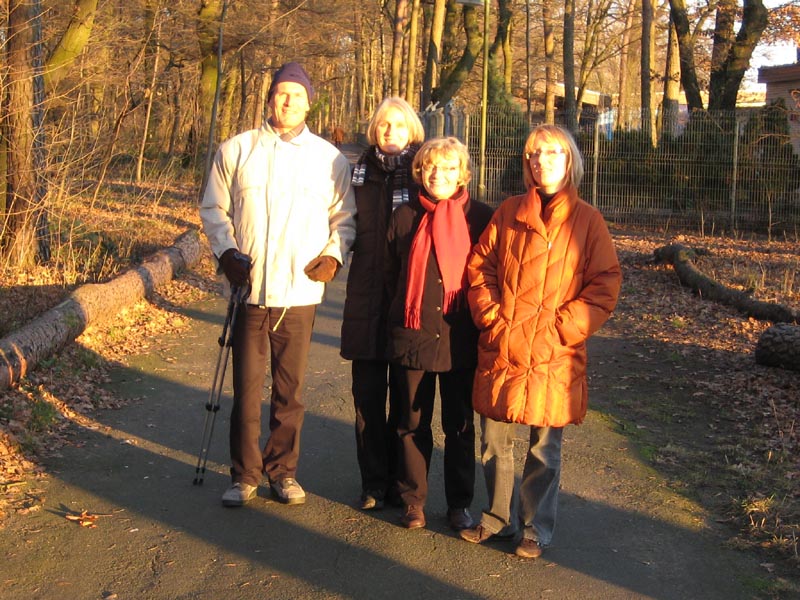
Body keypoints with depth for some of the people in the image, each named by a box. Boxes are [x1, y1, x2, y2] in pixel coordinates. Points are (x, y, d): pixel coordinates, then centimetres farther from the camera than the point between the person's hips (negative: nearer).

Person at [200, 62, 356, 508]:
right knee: (247, 386, 4)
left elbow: (345, 216, 13)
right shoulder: (236, 151, 5)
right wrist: (226, 251, -5)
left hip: (301, 292, 1)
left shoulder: (330, 158, 6)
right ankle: (245, 474, 17)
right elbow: (214, 208, 10)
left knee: (291, 388, 9)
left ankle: (283, 470, 23)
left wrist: (334, 254, -4)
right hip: (249, 289, 0)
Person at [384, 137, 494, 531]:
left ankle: (459, 505, 23)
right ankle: (413, 500, 23)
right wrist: (410, 309, 11)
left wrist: (478, 319, 1)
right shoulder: (405, 217, 4)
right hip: (413, 336, 1)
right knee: (413, 424, 9)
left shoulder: (480, 217, -1)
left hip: (461, 340, -1)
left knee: (460, 425, 9)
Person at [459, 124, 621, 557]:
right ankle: (500, 517, 31)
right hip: (500, 349, 3)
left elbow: (605, 284, -3)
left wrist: (562, 329, -10)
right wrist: (491, 319, -3)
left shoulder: (587, 220, -1)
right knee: (493, 441, 11)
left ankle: (537, 529, 24)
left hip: (553, 355, -2)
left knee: (545, 448, 6)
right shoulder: (509, 212, 6)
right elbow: (479, 266, 8)